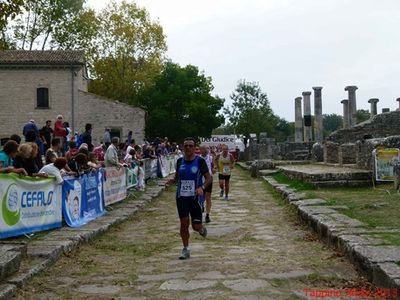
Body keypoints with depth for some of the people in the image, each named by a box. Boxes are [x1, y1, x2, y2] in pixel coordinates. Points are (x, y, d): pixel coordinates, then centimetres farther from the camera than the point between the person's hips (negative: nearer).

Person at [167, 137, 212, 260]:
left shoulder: (200, 161, -6)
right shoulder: (180, 161, 4)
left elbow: (208, 178, -5)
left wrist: (202, 187, -23)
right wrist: (172, 180, -7)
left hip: (195, 197, -3)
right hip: (181, 197, 3)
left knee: (196, 226, 0)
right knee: (184, 223, 1)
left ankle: (202, 229, 37)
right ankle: (185, 249, 16)